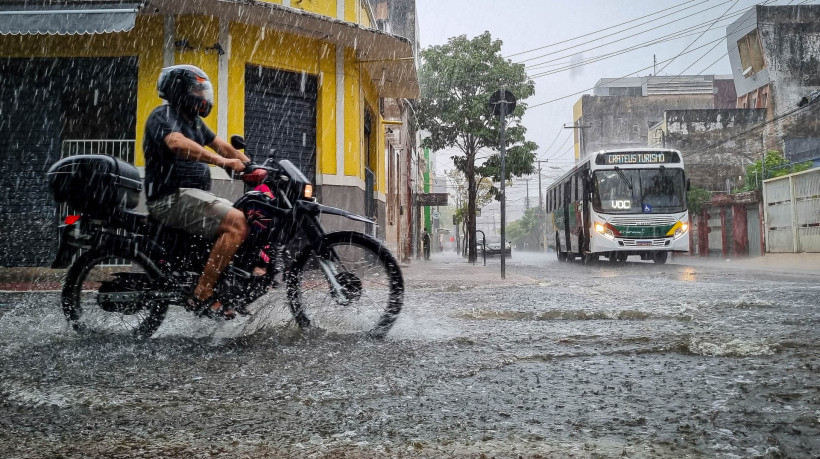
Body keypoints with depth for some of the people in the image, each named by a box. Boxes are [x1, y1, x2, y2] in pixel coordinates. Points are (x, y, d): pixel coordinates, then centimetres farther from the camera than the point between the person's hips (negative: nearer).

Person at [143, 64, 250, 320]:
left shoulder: (193, 120, 21)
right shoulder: (164, 115, -9)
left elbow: (218, 144, 25)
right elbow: (177, 143, -29)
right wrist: (221, 161, -37)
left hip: (192, 195, 10)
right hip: (172, 197, -10)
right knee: (236, 222, -27)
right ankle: (201, 296, -26)